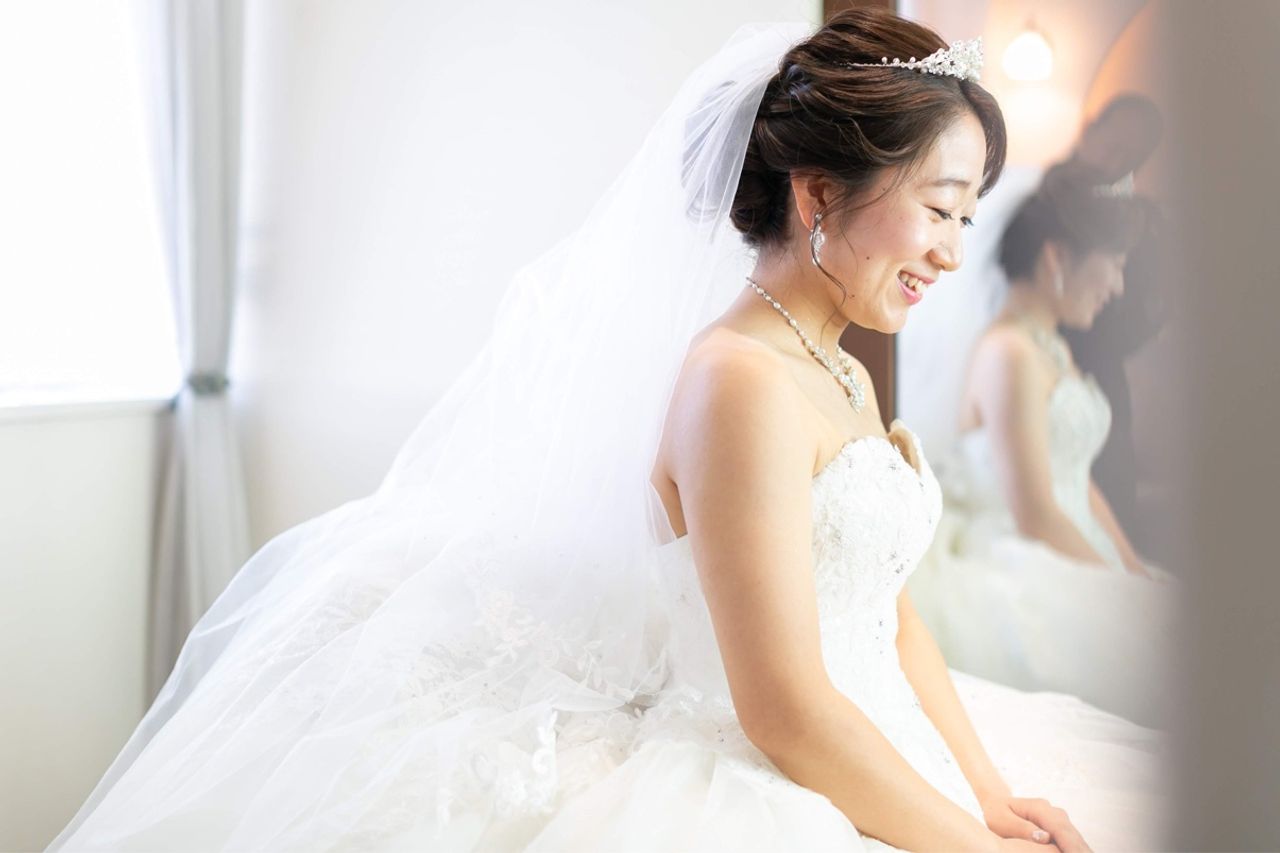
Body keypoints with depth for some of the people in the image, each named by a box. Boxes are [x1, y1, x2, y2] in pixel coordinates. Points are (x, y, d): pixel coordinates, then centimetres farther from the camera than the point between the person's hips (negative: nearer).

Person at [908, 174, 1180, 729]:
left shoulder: (1055, 351, 19)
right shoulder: (1009, 355, -13)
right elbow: (1035, 515, -17)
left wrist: (1139, 569, 8)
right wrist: (1124, 586, -11)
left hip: (1069, 555, 10)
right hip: (1016, 571, -10)